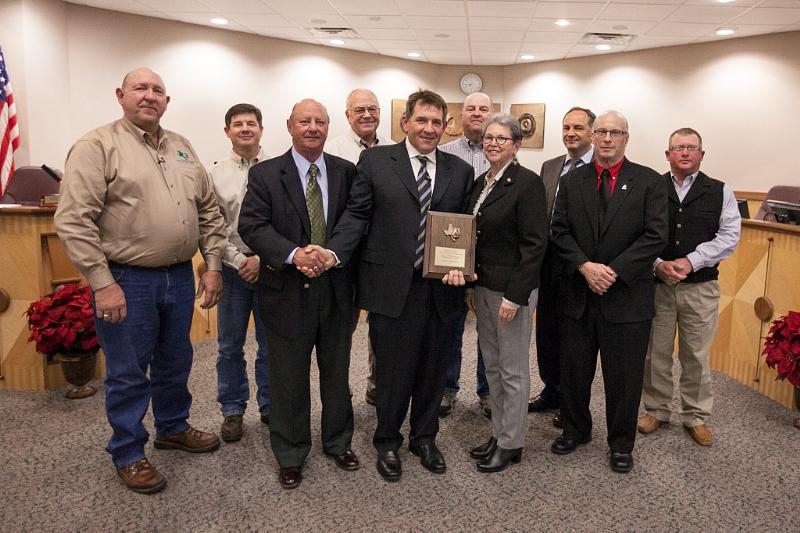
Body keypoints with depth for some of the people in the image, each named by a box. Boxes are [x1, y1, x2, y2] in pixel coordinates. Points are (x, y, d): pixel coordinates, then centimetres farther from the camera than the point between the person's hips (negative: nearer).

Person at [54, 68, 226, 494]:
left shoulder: (182, 148, 11)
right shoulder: (97, 146, -8)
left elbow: (209, 211, 14)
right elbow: (74, 220, -14)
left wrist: (212, 265, 7)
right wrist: (102, 282, -18)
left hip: (180, 276, 6)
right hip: (126, 281, -6)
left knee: (175, 362, 20)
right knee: (128, 374, 7)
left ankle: (172, 427, 41)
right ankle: (128, 454, 25)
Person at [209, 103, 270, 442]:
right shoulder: (215, 174, 3)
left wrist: (263, 259, -11)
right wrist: (238, 261, -10)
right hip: (232, 267, 1)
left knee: (271, 343, 10)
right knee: (230, 345, 10)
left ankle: (270, 406, 26)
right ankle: (232, 410, 24)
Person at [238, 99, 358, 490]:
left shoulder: (346, 172, 3)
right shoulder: (265, 174, -3)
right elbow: (252, 226, -12)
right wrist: (293, 254, -26)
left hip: (336, 289, 2)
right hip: (288, 292, -2)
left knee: (337, 371, 17)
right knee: (289, 377, 10)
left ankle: (338, 442, 37)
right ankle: (290, 454, 28)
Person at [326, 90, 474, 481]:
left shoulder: (460, 171, 8)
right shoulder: (375, 161, 1)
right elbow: (357, 214, -2)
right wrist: (332, 253, -16)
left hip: (440, 288, 3)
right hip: (391, 287, -2)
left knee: (432, 368, 15)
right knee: (392, 369, 10)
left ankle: (424, 438, 37)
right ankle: (387, 442, 32)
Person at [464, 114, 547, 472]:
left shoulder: (527, 182, -13)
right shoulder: (481, 183, 11)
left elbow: (535, 243, -17)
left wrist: (515, 295, -20)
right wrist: (472, 286, 13)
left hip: (512, 289, -8)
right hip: (484, 287, 8)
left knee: (513, 369, 5)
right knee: (492, 365, 16)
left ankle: (511, 443, 20)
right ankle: (499, 432, 31)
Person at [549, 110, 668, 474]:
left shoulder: (650, 182, -1)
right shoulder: (571, 181, 7)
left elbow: (655, 236, -9)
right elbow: (560, 232, 1)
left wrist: (614, 270, -17)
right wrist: (585, 266, -14)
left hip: (627, 297, -2)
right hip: (577, 294, 3)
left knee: (624, 375, 9)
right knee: (574, 371, 14)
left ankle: (621, 443, 28)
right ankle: (576, 429, 36)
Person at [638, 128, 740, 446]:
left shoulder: (720, 192, 4)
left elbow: (729, 237, -5)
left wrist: (690, 261, -17)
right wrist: (658, 264, -18)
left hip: (700, 288, 0)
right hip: (656, 285, 0)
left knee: (696, 357, 9)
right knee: (656, 353, 10)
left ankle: (696, 417, 25)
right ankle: (657, 411, 26)